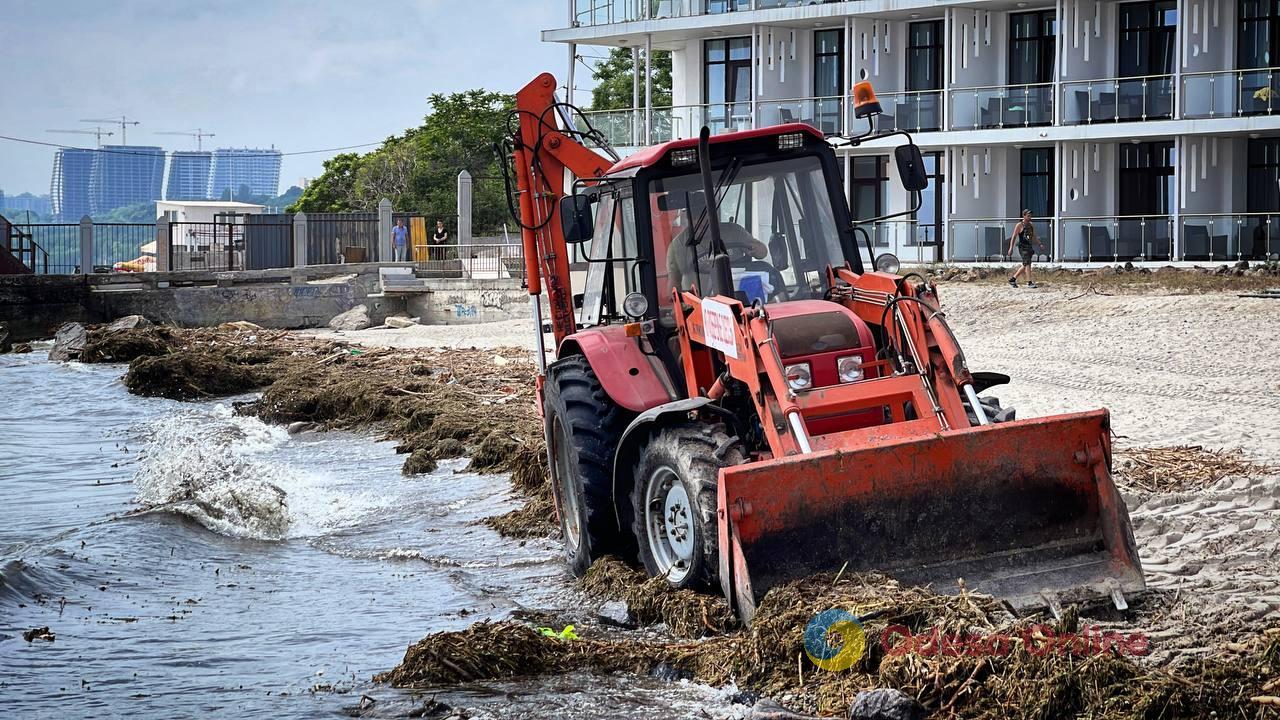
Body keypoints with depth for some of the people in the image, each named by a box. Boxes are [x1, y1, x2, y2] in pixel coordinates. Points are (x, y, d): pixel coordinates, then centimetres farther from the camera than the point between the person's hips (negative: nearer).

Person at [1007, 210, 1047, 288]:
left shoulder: (1031, 225, 14)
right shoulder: (1019, 225, -6)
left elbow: (1034, 237, 23)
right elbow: (1014, 237, -7)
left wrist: (1040, 244, 14)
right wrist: (1011, 248, -13)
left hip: (1029, 246, 8)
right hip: (1022, 247, -8)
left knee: (1025, 266, 11)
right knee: (1027, 264, -14)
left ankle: (1012, 279, 22)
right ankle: (1029, 282, -15)